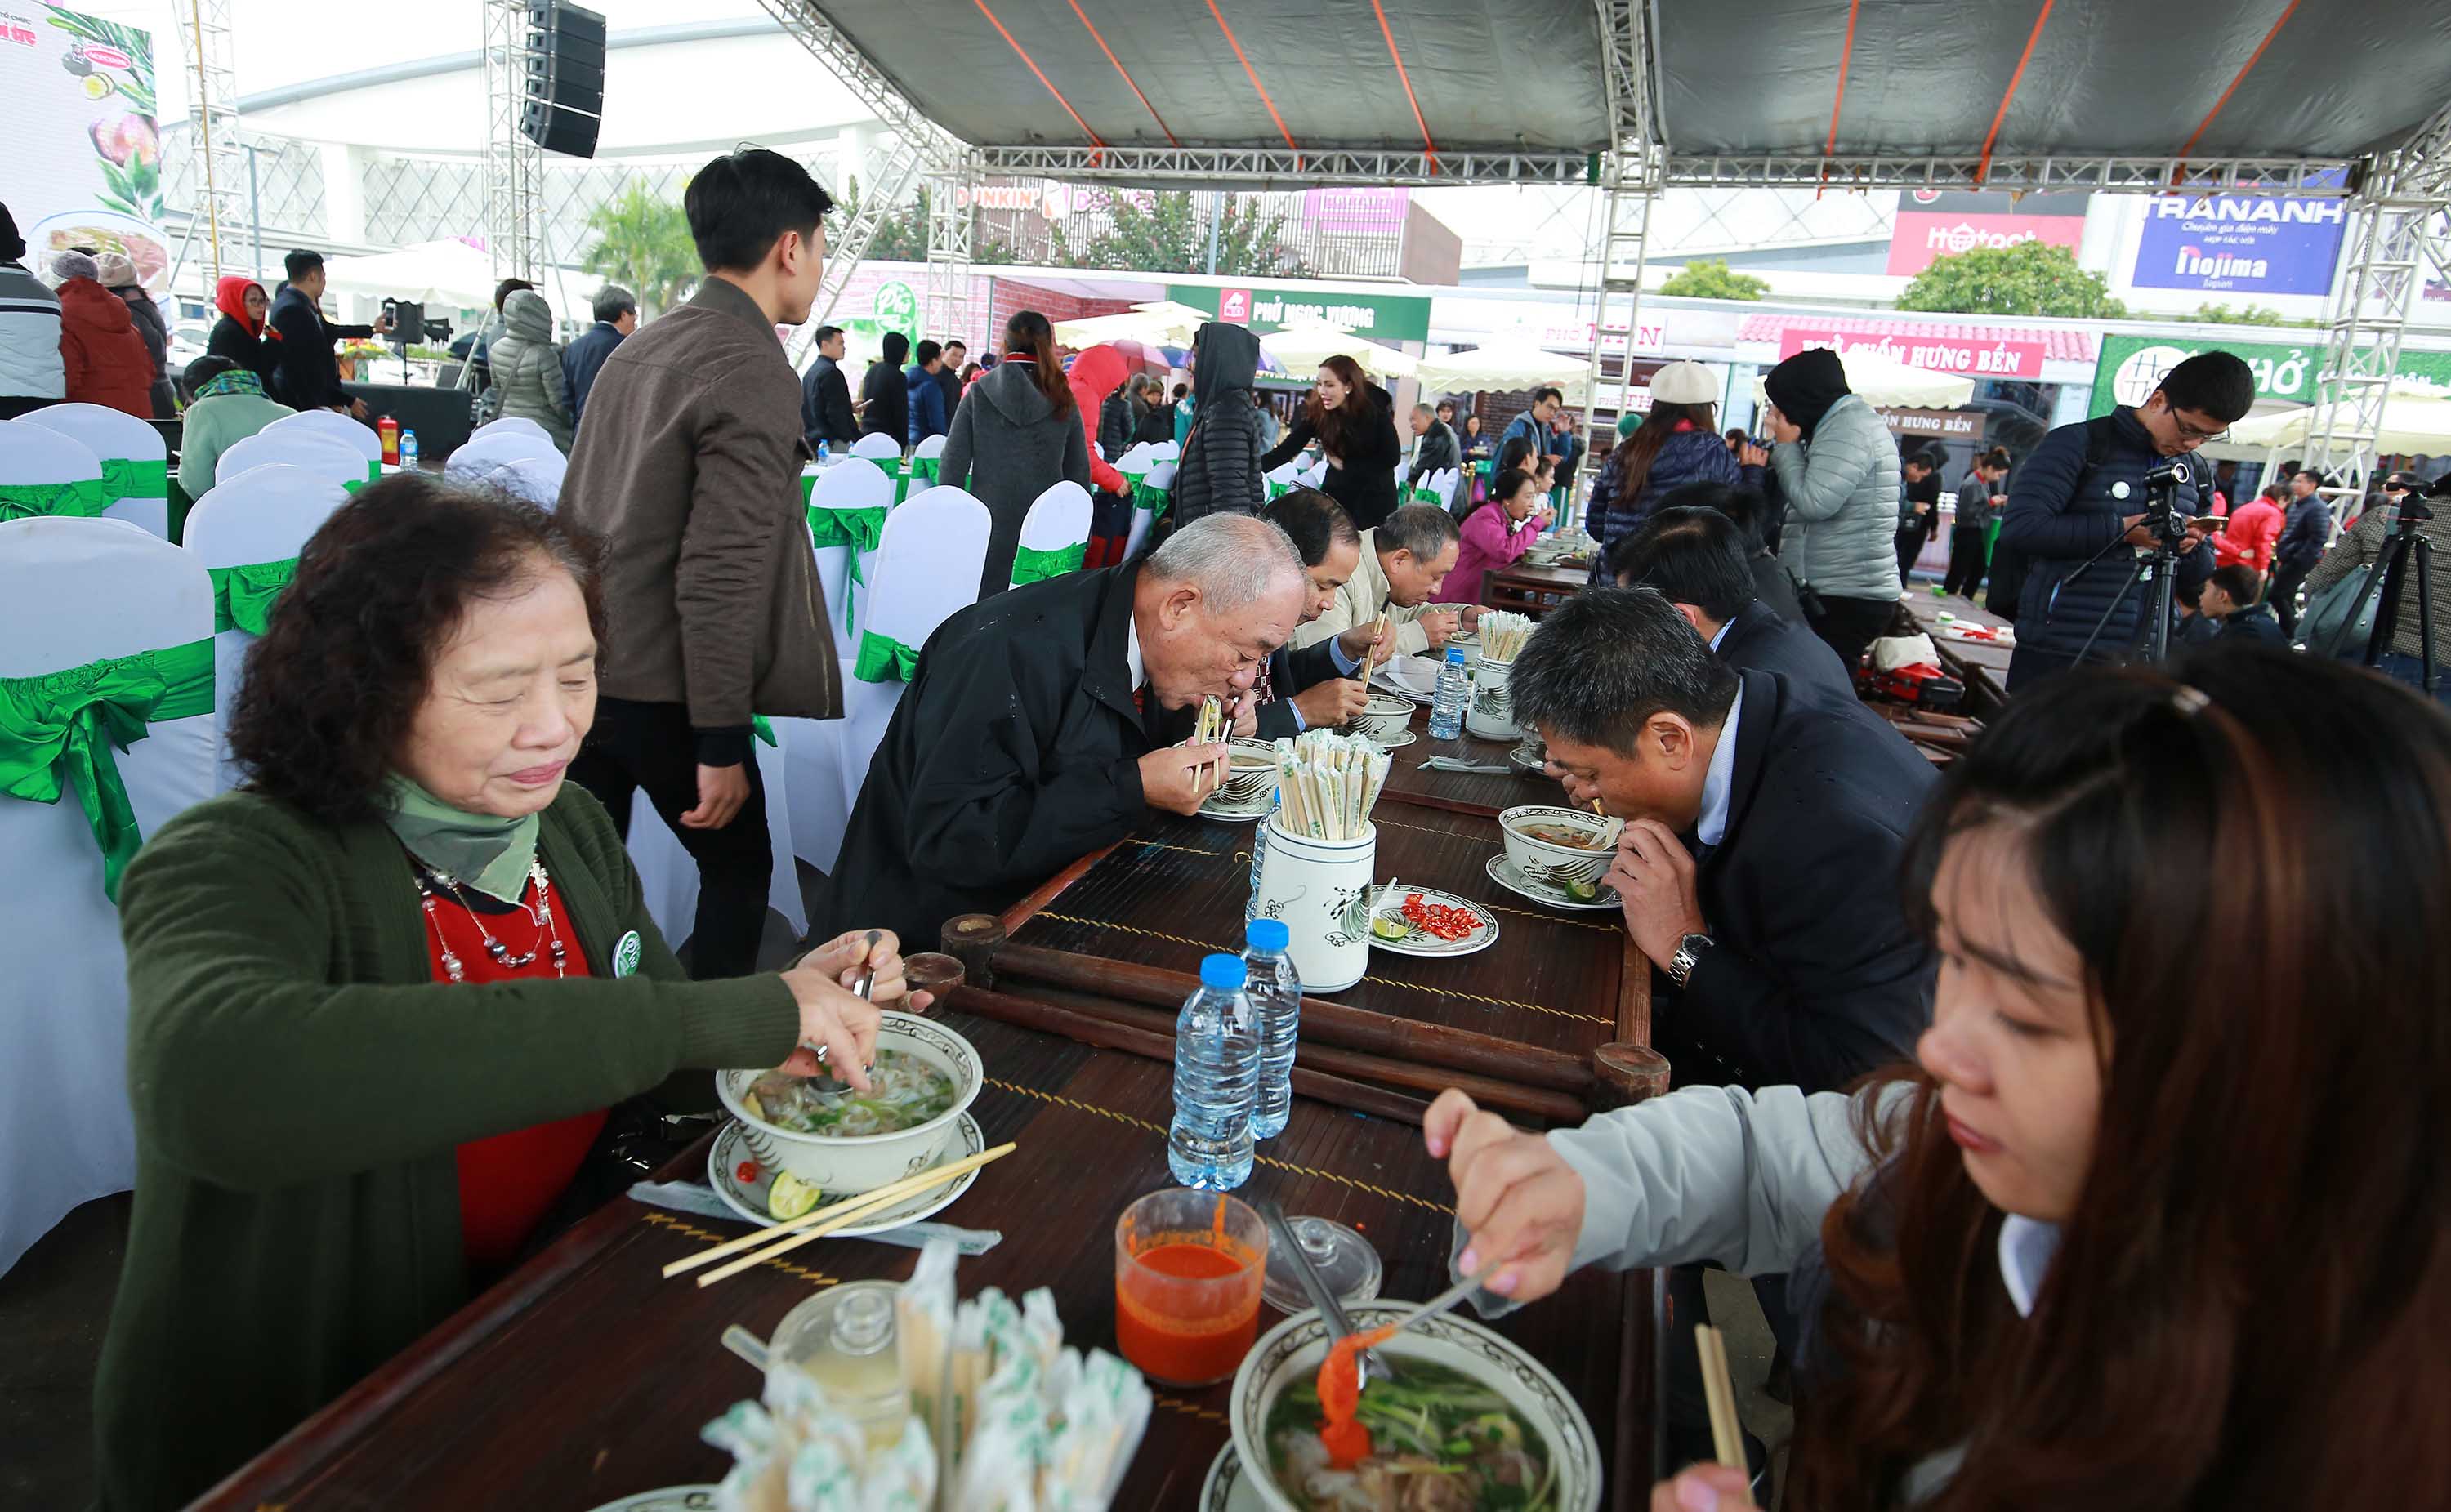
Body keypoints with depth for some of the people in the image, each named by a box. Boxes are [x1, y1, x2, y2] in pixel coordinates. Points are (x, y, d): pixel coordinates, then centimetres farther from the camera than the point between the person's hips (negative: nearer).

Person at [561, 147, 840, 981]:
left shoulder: (636, 349, 11)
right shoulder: (756, 376, -15)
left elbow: (576, 513, 16)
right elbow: (720, 578, -21)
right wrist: (722, 745, -17)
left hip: (582, 664, 8)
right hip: (660, 691, -8)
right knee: (738, 868, 10)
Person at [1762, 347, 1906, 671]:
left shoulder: (1850, 425, -10)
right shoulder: (1842, 422, 22)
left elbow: (1814, 503, -18)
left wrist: (1786, 446, -6)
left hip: (1847, 598, -10)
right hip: (1841, 594, 10)